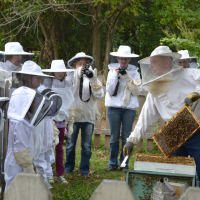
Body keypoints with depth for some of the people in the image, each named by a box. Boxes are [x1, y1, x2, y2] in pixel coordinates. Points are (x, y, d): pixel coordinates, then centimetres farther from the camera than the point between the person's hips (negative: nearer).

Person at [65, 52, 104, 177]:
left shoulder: (92, 79, 9)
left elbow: (100, 95, -1)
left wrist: (93, 80, -13)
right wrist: (77, 76, -20)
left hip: (88, 116, 2)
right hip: (73, 115, -1)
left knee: (87, 145, 2)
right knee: (71, 144, 4)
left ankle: (85, 169, 10)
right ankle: (68, 168, 17)